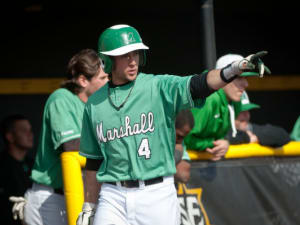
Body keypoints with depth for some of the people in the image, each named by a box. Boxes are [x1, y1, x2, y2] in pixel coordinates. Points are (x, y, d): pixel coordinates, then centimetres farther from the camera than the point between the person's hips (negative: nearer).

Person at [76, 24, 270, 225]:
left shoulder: (159, 87, -3)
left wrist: (234, 69, -39)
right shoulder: (95, 104, 7)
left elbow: (198, 86, -21)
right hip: (113, 198, 2)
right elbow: (93, 162, 14)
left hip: (157, 194, -2)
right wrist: (88, 208, 15)